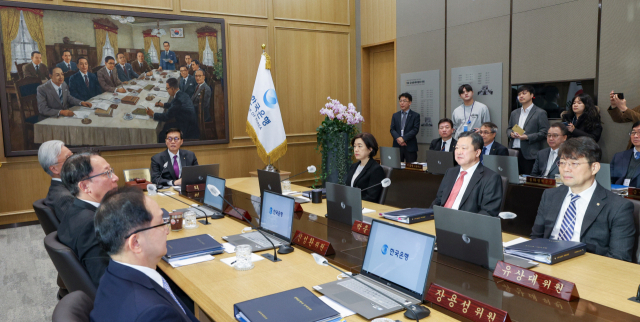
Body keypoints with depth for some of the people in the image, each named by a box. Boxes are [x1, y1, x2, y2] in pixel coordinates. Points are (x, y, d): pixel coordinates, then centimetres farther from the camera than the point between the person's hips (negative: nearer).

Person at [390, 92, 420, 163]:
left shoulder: (415, 116, 3)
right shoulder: (395, 115, 13)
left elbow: (415, 130, -7)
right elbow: (392, 129, 6)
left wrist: (403, 138, -18)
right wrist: (398, 138, -14)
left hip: (410, 146, -2)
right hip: (397, 146, 2)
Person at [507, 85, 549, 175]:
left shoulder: (540, 113, 2)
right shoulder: (514, 113, 19)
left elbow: (544, 133, -4)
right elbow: (508, 129, 22)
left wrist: (527, 137, -16)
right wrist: (511, 133, -1)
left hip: (529, 154, -5)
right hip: (514, 150, 5)